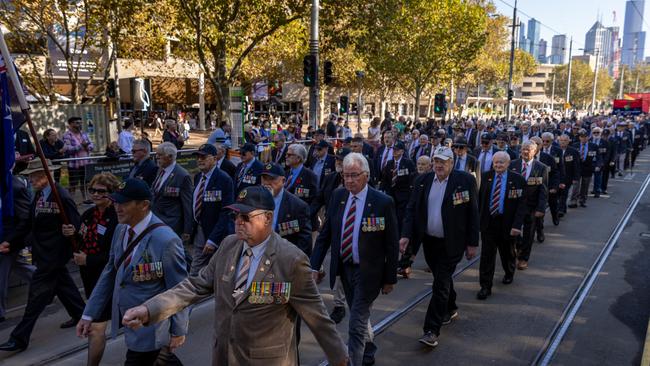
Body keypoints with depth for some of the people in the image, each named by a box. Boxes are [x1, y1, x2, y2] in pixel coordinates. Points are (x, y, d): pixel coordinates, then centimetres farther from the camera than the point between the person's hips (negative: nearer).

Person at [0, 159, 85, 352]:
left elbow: (75, 227, -18)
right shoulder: (39, 195, 5)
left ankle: (20, 338, 5)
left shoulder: (62, 197, -21)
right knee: (62, 283, 21)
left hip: (53, 254, -8)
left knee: (37, 293, -3)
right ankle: (79, 314, 39)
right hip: (44, 252, 9)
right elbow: (29, 223, 11)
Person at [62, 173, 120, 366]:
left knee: (97, 327, -5)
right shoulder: (88, 214, 6)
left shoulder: (118, 218, -19)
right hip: (89, 276, 8)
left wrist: (88, 260, -18)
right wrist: (72, 234, -4)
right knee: (95, 321, 23)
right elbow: (83, 243, 17)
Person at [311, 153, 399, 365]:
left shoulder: (383, 202, -15)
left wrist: (390, 278, -7)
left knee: (356, 324, -5)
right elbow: (325, 234, 1)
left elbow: (392, 244, -10)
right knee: (359, 317, 23)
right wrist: (315, 266, -5)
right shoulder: (338, 196, -2)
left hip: (368, 272, -5)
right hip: (344, 268, 5)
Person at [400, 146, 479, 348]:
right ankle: (450, 309, 45)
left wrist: (472, 243, -6)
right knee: (442, 279, 21)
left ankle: (432, 330, -1)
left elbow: (473, 213, -7)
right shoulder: (422, 181, -1)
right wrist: (406, 235, -12)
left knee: (441, 284, -5)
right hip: (429, 241, 4)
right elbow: (411, 209, 0)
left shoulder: (465, 180, -10)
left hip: (451, 243, -4)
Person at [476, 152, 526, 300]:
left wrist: (517, 225, -19)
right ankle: (485, 287, 5)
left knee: (507, 253, 20)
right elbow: (479, 198, 3)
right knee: (486, 254, -2)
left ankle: (509, 274, 48)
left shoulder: (517, 179, -9)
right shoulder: (486, 176, -2)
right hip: (488, 221, 1)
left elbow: (522, 203, -12)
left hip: (507, 223, -1)